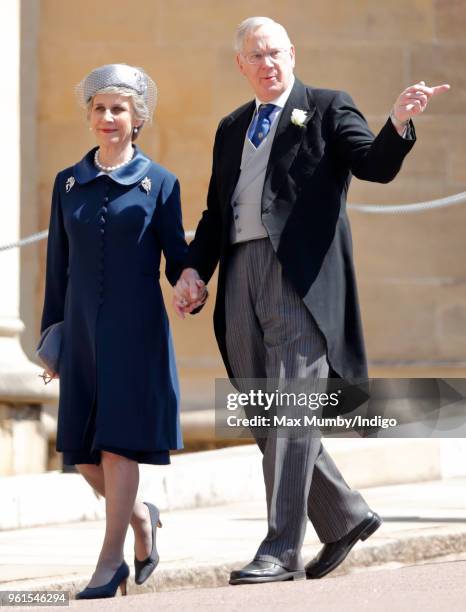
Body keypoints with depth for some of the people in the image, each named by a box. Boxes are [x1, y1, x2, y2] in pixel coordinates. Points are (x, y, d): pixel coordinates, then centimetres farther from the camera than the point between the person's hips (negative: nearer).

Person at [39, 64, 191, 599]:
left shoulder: (158, 183, 2)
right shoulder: (68, 183, 11)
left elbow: (176, 257, 1)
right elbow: (57, 268, 14)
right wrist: (50, 334, 13)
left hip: (136, 332, -4)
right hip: (82, 331, 4)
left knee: (119, 443, -9)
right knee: (83, 452, 3)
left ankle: (110, 563, -4)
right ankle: (140, 514, 30)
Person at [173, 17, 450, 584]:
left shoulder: (328, 109, 5)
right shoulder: (231, 128, 22)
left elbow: (375, 165, -9)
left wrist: (398, 122, -29)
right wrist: (193, 267, 7)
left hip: (300, 276, -7)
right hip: (241, 277, 7)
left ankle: (281, 549, -14)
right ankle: (346, 516, 23)